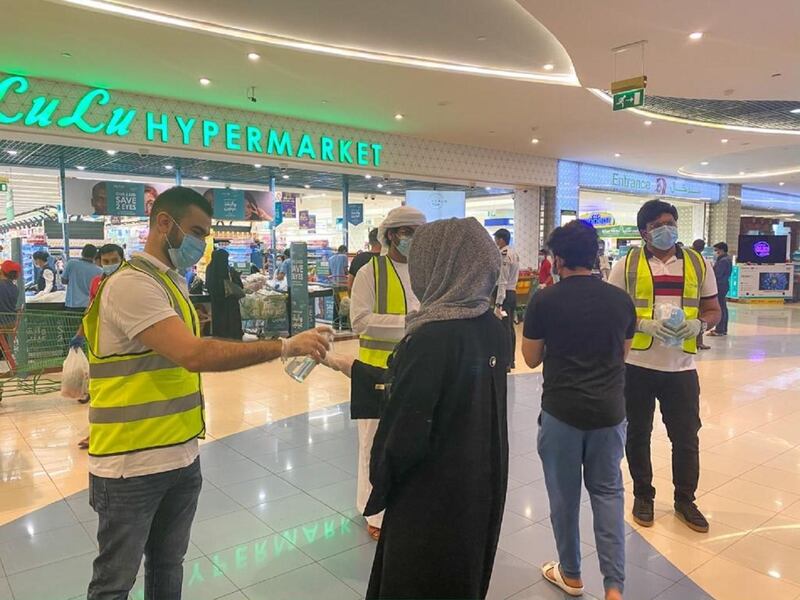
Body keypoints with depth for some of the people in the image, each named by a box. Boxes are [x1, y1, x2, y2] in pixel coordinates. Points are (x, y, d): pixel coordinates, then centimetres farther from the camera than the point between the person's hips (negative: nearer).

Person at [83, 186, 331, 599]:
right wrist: (286, 346, -28)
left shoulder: (172, 283, 11)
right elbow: (195, 354, -30)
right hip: (132, 465, -8)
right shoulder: (131, 284, -18)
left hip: (181, 458, 8)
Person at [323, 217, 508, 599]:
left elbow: (405, 427, -23)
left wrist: (380, 481, -4)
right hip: (481, 481, 7)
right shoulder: (493, 328, -2)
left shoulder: (433, 336, -27)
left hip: (432, 490, -7)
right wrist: (350, 367, 12)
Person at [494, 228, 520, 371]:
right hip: (513, 292, 10)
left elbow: (502, 281, -22)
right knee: (510, 327, 14)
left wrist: (498, 303, -23)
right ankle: (511, 360, 22)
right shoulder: (514, 253, 12)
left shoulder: (503, 255, -17)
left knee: (504, 328, -5)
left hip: (504, 293, -9)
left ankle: (506, 362, -1)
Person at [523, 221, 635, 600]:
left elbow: (531, 359, -1)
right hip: (609, 410, 3)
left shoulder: (544, 301, -11)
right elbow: (623, 355, 12)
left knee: (564, 494, 13)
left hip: (561, 410, -3)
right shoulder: (621, 300, -1)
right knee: (608, 492, 16)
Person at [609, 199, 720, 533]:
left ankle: (685, 500, 31)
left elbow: (713, 310, 10)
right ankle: (643, 496, 31)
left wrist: (697, 324, -11)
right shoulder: (627, 265, -2)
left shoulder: (697, 263, 6)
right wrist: (644, 324, -19)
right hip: (638, 365, -1)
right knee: (638, 434, 11)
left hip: (681, 367, 2)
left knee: (686, 436, 11)